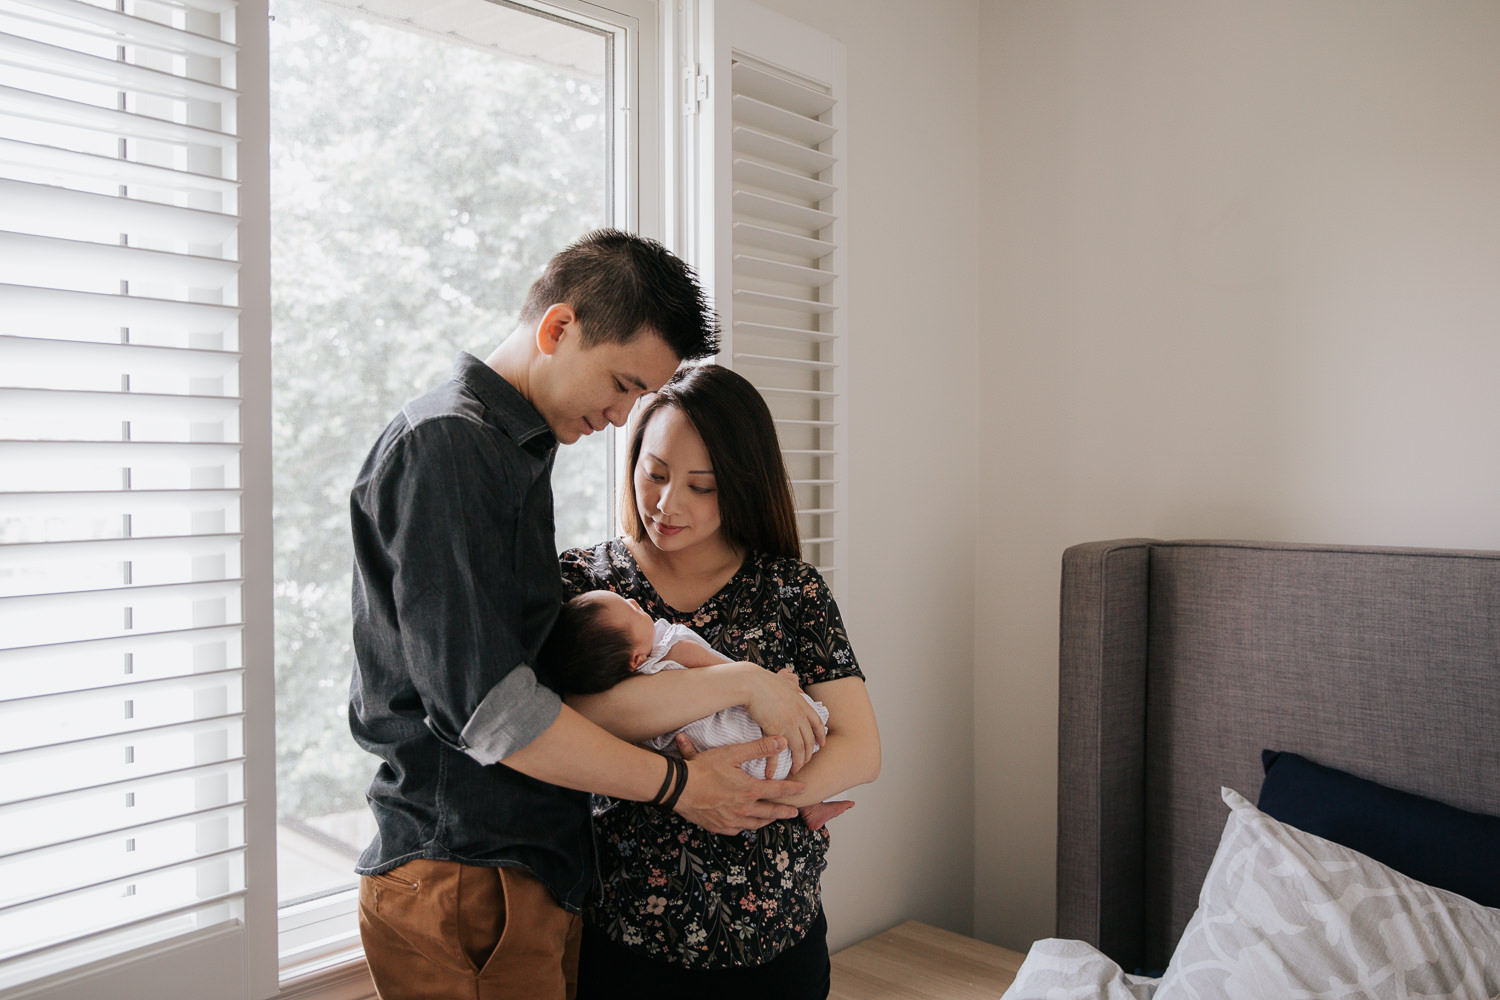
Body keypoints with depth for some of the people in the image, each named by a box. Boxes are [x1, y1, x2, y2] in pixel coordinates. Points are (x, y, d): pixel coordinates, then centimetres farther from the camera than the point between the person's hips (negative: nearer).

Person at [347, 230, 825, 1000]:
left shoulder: (516, 451, 16)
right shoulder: (445, 444, -16)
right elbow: (483, 701, -22)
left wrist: (738, 678, 0)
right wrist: (677, 785, -13)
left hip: (535, 872, 9)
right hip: (463, 886, -9)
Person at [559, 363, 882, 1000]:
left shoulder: (791, 588, -2)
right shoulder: (582, 578, -5)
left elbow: (860, 751, -8)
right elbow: (566, 716, -24)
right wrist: (745, 683, -24)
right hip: (621, 935, -1)